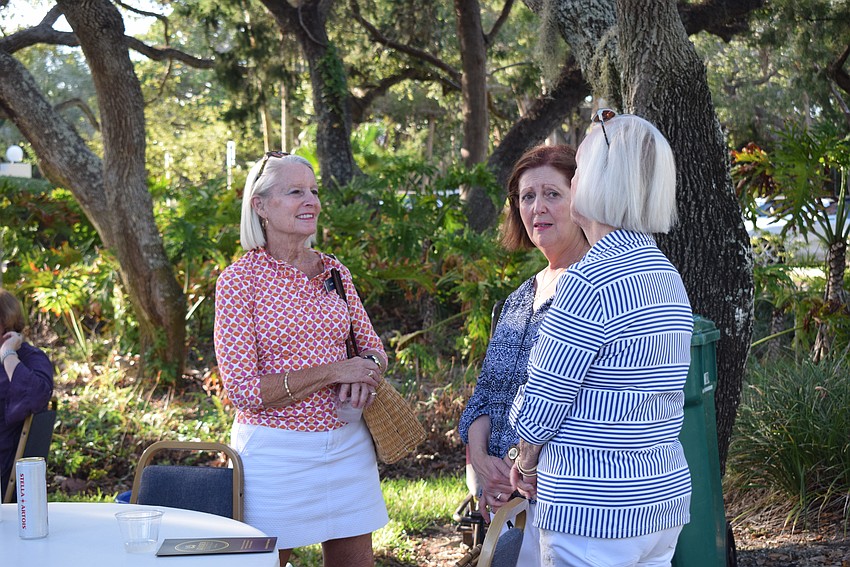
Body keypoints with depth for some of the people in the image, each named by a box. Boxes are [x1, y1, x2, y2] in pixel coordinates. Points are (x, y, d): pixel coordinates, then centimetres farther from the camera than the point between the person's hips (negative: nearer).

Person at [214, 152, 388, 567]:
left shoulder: (333, 271, 7)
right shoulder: (239, 279, -8)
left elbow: (373, 349, 16)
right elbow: (243, 390, -13)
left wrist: (367, 370, -9)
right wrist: (332, 371, -19)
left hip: (347, 445, 5)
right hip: (275, 451, -5)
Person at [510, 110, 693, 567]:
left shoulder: (589, 281, -18)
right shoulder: (668, 276, 9)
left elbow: (539, 408, -15)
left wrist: (526, 465, 5)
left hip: (594, 513, -8)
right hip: (666, 494, 8)